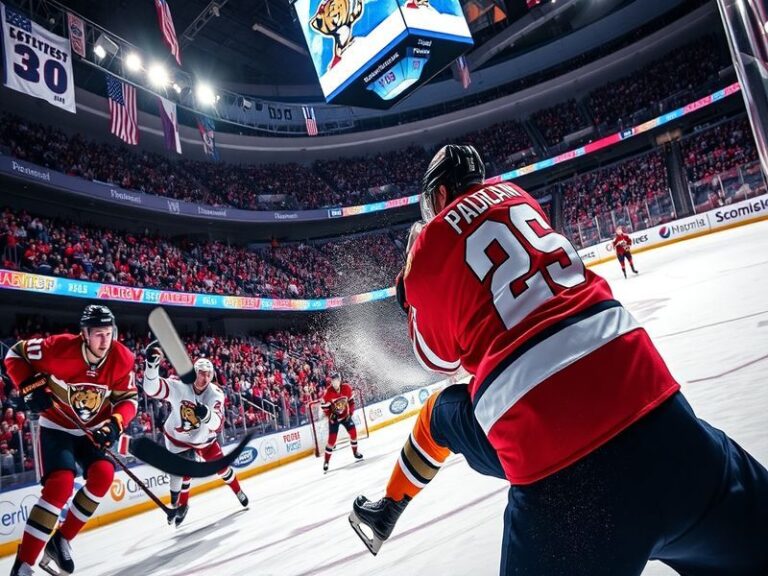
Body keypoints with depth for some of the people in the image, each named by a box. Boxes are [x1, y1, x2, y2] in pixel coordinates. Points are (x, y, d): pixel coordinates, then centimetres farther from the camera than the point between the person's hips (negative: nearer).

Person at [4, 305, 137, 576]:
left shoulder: (122, 358, -16)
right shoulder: (60, 347, -25)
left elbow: (128, 398, -7)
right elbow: (16, 354, -9)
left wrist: (114, 424, -24)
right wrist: (32, 387, -21)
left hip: (94, 428, 3)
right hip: (57, 426, -3)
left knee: (103, 474, -18)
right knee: (61, 484, -22)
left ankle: (61, 541, 4)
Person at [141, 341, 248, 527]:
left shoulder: (215, 394, -23)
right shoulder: (178, 386, -29)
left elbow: (217, 424, -35)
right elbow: (151, 389, -44)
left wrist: (206, 414, -58)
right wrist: (151, 364, -60)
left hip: (204, 437, 3)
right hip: (178, 437, -2)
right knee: (183, 471, -9)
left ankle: (238, 491, 36)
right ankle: (180, 504, 18)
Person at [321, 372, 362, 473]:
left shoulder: (347, 388, -12)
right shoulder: (328, 392, -22)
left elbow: (351, 400, 1)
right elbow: (324, 406, -13)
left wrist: (351, 412, -6)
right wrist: (330, 415, -21)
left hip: (345, 415, 3)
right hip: (334, 418, -3)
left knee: (353, 431, -3)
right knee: (332, 439, -7)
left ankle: (355, 452, 22)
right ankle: (326, 461, 4)